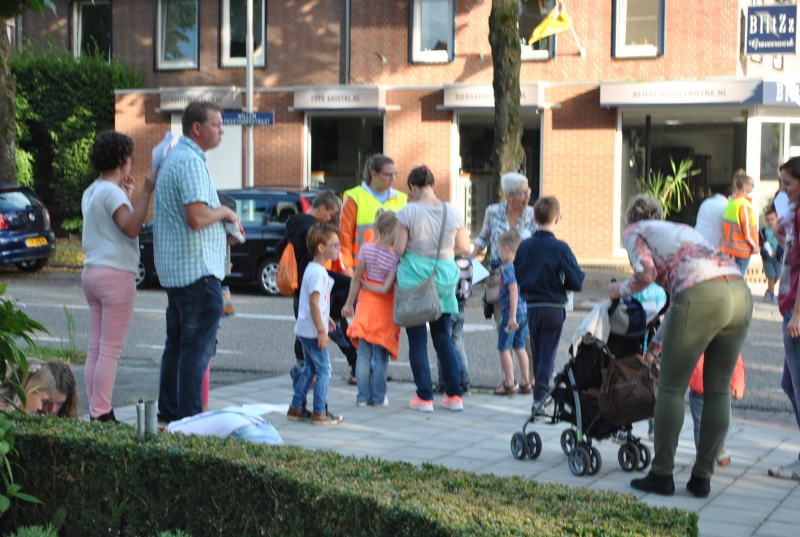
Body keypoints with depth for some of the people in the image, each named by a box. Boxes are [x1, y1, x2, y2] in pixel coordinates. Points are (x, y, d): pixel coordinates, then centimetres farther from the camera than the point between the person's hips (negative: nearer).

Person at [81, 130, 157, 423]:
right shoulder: (111, 192, -12)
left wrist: (125, 193, 26)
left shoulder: (91, 192, 17)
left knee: (96, 349, 8)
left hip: (92, 272, 10)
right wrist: (145, 192, -24)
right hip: (115, 274, -10)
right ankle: (101, 415, -6)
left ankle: (95, 410, 9)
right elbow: (131, 228, -24)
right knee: (110, 351, -7)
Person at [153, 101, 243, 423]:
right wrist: (225, 212, -7)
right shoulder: (191, 161, -16)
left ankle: (169, 412, 22)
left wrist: (222, 229, 14)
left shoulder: (173, 157, 18)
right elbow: (196, 217, -26)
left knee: (176, 344, 15)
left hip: (173, 270, 11)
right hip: (198, 270, -11)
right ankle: (189, 418, -5)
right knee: (198, 348, -7)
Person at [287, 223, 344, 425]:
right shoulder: (318, 273, -19)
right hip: (313, 332, -10)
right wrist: (321, 330, -22)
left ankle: (296, 408, 22)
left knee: (310, 369, 17)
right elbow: (313, 304, -23)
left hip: (306, 330, 10)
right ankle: (319, 413, 0)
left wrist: (326, 319, 29)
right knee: (323, 370, -3)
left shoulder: (313, 269, 13)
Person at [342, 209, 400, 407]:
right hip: (384, 308, -3)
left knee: (364, 354, 8)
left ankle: (363, 396, 10)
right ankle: (378, 397, 9)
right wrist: (369, 286, 0)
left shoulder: (367, 249, -5)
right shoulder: (395, 258, -14)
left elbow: (356, 279, 0)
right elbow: (386, 289, -17)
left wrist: (349, 303, 9)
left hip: (366, 304, 3)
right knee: (381, 355, 6)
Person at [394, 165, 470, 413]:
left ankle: (424, 397, 7)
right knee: (443, 337, 15)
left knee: (417, 339, 6)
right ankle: (454, 396, 13)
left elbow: (398, 250, -11)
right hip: (444, 277, 4)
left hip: (414, 277, -4)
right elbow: (464, 247, 5)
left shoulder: (408, 212, -11)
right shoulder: (452, 211, -1)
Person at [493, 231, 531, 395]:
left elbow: (514, 292, -21)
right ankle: (525, 382, 18)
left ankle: (509, 384, 2)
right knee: (519, 347, 16)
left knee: (504, 348, 1)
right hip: (525, 312, 8)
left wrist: (512, 316, -21)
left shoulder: (508, 268, -14)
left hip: (511, 313, -8)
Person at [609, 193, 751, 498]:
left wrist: (621, 290, 20)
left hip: (703, 295, -7)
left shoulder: (634, 232, 18)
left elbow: (646, 273, -2)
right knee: (718, 390, 12)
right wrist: (655, 346, 43)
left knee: (671, 388, 5)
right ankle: (702, 478, 17)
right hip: (741, 293, 7)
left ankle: (662, 475, 11)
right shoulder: (681, 230, 37)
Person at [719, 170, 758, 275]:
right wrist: (754, 244, -8)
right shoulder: (744, 204, -17)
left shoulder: (732, 201, 8)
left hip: (731, 246, 8)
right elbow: (747, 226, -17)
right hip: (742, 248, -8)